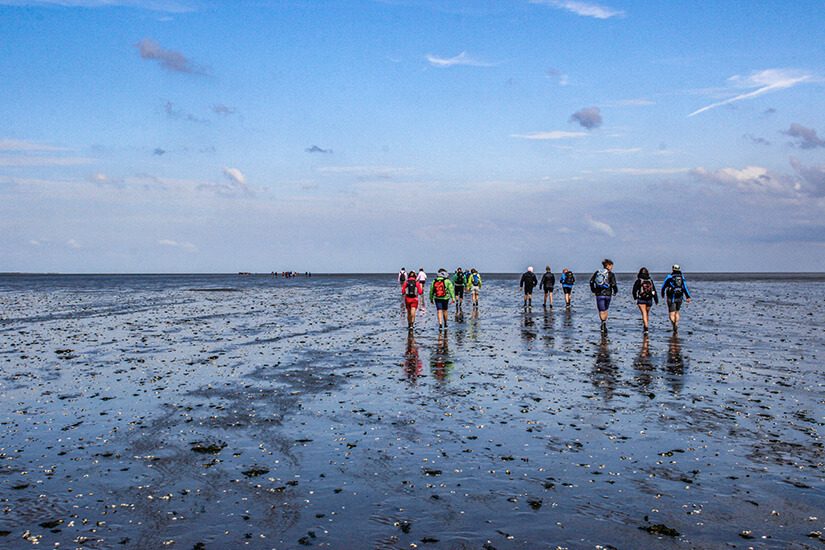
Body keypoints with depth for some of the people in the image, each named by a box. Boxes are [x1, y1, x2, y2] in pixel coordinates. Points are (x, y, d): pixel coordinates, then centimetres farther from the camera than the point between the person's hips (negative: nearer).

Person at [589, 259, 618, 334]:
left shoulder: (597, 272, 7)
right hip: (608, 294, -1)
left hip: (599, 294, 1)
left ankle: (603, 322, -30)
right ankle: (604, 327, 15)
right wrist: (615, 292, 5)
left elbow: (591, 281, 0)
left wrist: (593, 291, 10)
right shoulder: (611, 274, -2)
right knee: (605, 310, 18)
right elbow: (613, 284, -12)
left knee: (601, 312, -1)